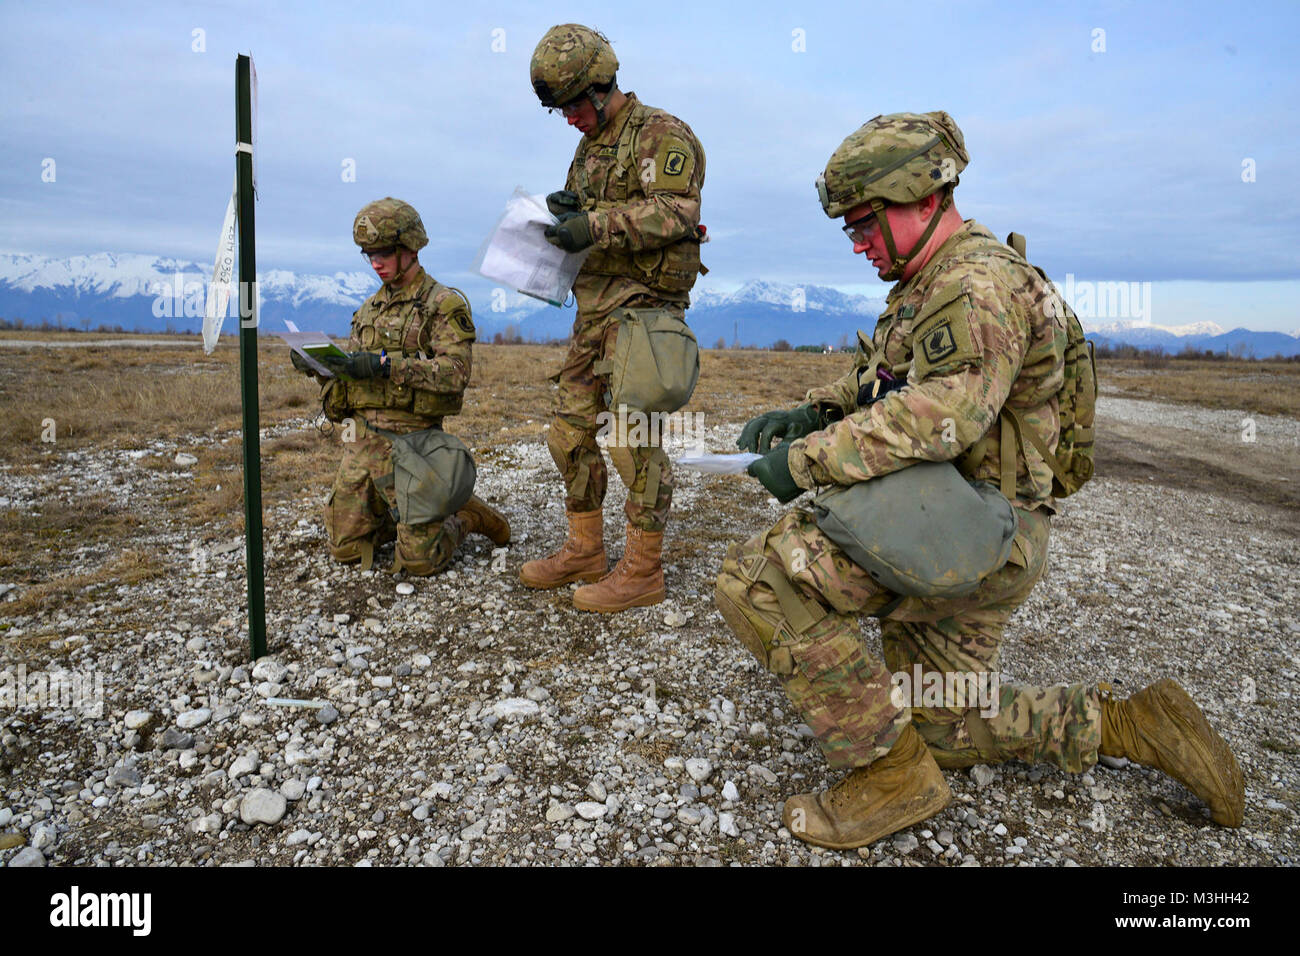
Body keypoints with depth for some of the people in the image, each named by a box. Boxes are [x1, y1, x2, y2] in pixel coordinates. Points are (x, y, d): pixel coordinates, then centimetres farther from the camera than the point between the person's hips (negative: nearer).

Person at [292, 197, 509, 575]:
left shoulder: (444, 304, -5)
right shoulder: (370, 308, 17)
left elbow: (455, 372, -19)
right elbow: (349, 370, 19)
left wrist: (384, 364, -26)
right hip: (361, 440, 7)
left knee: (419, 562, -5)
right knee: (346, 548, 9)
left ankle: (465, 515, 22)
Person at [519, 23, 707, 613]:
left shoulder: (661, 134, -5)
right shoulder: (589, 147, 22)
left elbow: (677, 211, -18)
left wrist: (597, 225, -24)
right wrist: (562, 209, 2)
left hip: (641, 302, -9)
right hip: (593, 306, 9)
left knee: (633, 435, -10)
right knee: (571, 429, 10)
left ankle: (643, 572, 0)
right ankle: (584, 551, 22)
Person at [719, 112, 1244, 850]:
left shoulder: (979, 282, -17)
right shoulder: (926, 287, 18)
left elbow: (939, 415, -31)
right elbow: (880, 385, 21)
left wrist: (809, 460, -27)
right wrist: (810, 413, 3)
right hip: (962, 539, 11)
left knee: (760, 580, -23)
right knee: (945, 729, 19)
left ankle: (891, 772, -13)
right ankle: (1136, 725, 25)